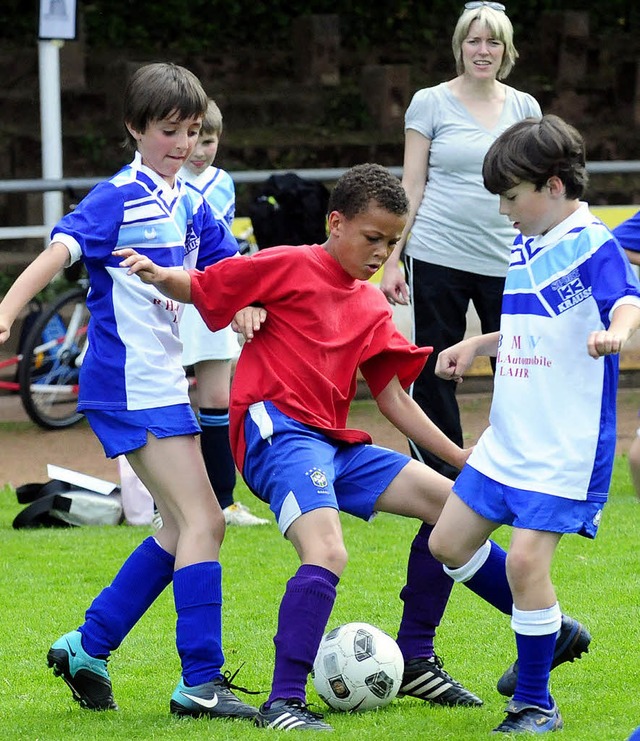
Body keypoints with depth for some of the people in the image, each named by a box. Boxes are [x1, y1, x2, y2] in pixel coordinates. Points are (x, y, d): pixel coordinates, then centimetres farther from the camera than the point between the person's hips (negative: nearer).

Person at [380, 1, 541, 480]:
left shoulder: (524, 108, 10)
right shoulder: (430, 103, 3)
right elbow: (411, 188, 4)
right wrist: (393, 260, -2)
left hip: (507, 261, 2)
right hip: (438, 257, -2)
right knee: (433, 378, 2)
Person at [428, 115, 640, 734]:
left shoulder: (589, 244, -14)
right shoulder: (525, 247, 12)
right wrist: (476, 345, 23)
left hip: (565, 447, -9)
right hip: (507, 440, 9)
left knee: (525, 560, -14)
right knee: (449, 543, 12)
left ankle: (535, 705, 0)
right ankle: (546, 630, 29)